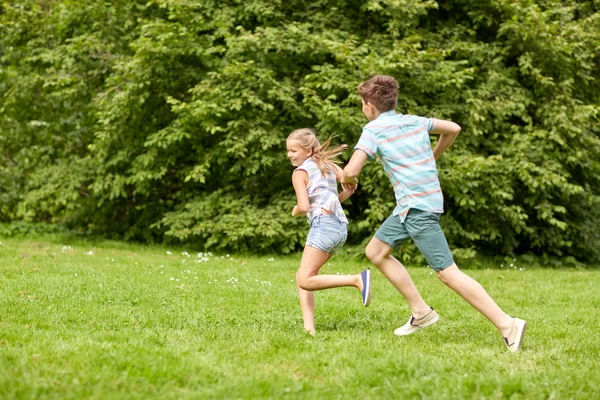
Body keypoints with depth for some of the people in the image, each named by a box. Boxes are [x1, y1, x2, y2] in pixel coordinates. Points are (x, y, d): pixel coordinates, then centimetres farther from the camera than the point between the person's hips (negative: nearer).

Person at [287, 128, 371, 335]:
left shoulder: (300, 172, -1)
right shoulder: (328, 165, 20)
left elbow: (304, 207, -12)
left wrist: (295, 211, 10)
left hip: (324, 224, -9)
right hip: (341, 226, 9)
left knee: (306, 281, -12)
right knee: (301, 277, 12)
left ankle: (358, 279, -22)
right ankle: (309, 326, 0)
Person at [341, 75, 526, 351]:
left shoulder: (373, 130, -10)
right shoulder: (414, 121, 12)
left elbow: (351, 171, -19)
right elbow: (453, 129, 23)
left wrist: (347, 180, 4)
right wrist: (432, 158, 30)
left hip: (417, 208, -9)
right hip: (409, 207, 9)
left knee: (447, 273, -10)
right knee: (375, 252, 17)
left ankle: (507, 325, -14)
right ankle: (421, 312, 16)